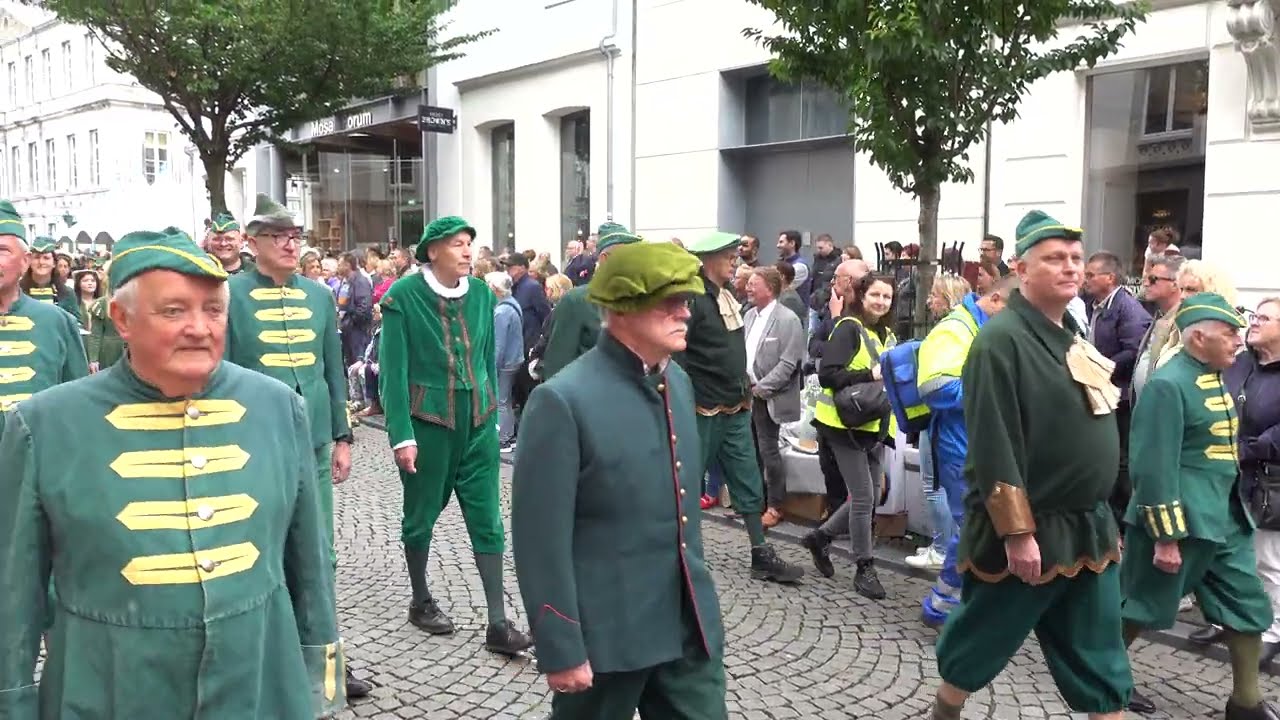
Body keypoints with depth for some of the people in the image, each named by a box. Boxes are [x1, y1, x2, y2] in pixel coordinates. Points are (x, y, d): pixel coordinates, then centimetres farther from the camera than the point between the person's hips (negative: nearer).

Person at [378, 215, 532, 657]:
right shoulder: (403, 296, -10)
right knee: (422, 515, 12)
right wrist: (402, 435, -14)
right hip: (427, 421, -4)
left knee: (487, 520, 2)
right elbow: (394, 370, -11)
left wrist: (492, 412, 12)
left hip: (477, 420, 4)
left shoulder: (481, 293, 4)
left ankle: (498, 625, 7)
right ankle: (420, 602, 33)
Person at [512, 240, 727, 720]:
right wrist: (561, 649, -16)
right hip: (607, 631, -6)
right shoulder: (563, 401, -19)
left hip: (689, 623, 6)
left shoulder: (677, 381, 5)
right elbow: (542, 541, -18)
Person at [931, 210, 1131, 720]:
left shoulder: (1072, 334, 11)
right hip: (1026, 530, -8)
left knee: (1099, 659, 14)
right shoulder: (1001, 340, -18)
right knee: (981, 640, 11)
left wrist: (1100, 518, 18)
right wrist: (1017, 532, -23)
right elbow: (994, 447, -22)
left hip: (1089, 528, 8)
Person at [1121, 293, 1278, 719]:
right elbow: (1154, 466, -22)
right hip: (1182, 519, -9)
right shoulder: (1168, 384, -20)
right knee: (1145, 604, 6)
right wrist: (1165, 536, -22)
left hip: (1227, 517, 9)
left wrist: (1233, 507, 22)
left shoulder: (1217, 376, 9)